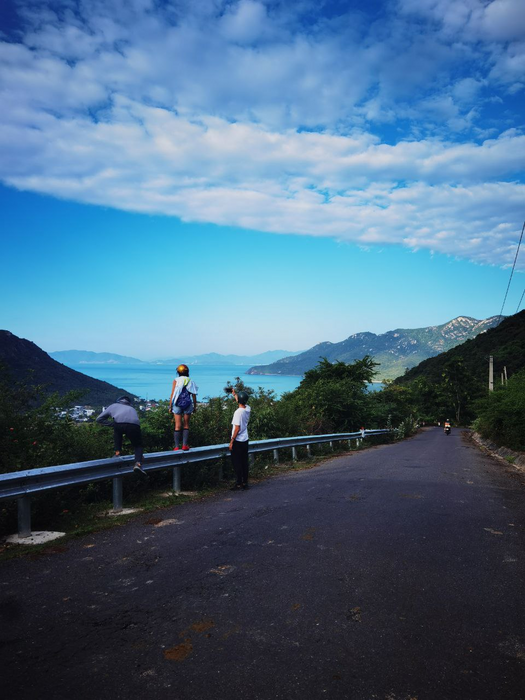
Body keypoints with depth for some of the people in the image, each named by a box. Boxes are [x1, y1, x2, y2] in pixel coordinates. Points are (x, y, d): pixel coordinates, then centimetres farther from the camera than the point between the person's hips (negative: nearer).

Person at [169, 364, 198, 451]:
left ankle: (177, 446, 0)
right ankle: (185, 445, 7)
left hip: (177, 405, -1)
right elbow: (194, 395, 4)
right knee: (186, 425, 10)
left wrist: (170, 406, 1)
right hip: (188, 404, 1)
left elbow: (172, 394, -4)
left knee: (178, 426, 1)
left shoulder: (176, 380, -2)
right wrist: (195, 407, 13)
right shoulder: (191, 381, 4)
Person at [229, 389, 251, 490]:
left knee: (237, 463, 1)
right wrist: (234, 394, 34)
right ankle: (245, 483, 18)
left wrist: (231, 441, -15)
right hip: (245, 440, 7)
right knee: (244, 462, 12)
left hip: (237, 441, -7)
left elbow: (237, 428, -21)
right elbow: (243, 402, 25)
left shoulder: (238, 412, -21)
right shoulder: (248, 409, 1)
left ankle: (239, 484, 3)